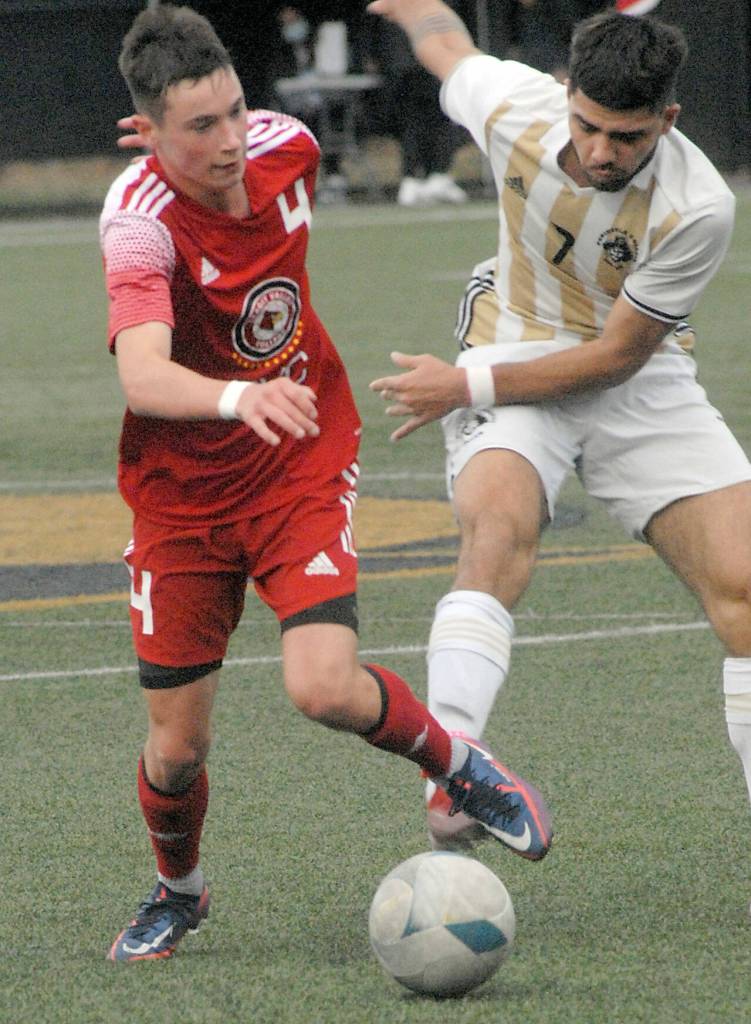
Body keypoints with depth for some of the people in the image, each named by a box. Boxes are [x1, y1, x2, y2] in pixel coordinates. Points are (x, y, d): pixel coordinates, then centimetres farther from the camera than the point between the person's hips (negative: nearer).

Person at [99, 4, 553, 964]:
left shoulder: (286, 146, -11)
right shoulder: (140, 217, -26)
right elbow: (143, 377, -44)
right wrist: (239, 396, -59)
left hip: (303, 468, 2)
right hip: (183, 495, -2)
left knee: (324, 687, -20)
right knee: (177, 744, 2)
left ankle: (464, 769, 9)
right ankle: (178, 891, 34)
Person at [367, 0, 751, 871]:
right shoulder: (513, 105, -19)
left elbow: (615, 356, -18)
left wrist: (469, 386, -20)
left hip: (637, 381, 0)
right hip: (512, 352, 0)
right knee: (499, 525, -31)